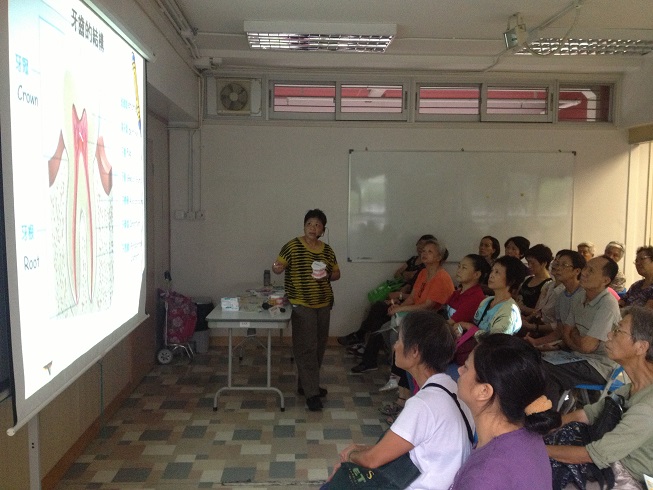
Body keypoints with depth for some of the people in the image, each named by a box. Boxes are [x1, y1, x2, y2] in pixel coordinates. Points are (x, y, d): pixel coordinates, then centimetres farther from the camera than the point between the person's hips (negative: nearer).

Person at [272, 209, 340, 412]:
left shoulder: (327, 250, 8)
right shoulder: (293, 246, -6)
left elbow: (337, 273, 14)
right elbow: (279, 266, -7)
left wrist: (327, 275, -7)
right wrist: (276, 268, -30)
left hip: (323, 304, 6)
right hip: (301, 305, -6)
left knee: (319, 346, 13)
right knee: (306, 348, -7)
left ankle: (307, 384, 28)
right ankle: (311, 393, -3)